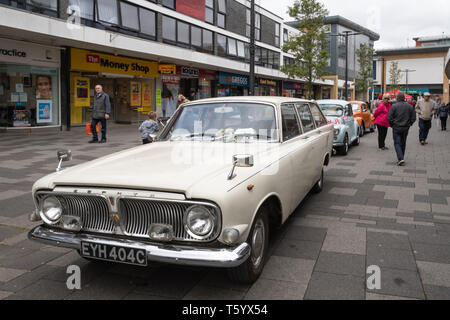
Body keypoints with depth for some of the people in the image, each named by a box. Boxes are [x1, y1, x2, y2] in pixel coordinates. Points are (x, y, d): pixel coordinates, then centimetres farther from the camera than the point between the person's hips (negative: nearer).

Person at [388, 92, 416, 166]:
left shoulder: (394, 106, -10)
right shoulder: (409, 106, 2)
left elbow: (389, 118, -12)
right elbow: (413, 118, 4)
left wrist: (392, 125, 3)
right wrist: (409, 124, 16)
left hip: (396, 128, -4)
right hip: (405, 128, 4)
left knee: (397, 143, -2)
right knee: (403, 143, 15)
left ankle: (401, 159, -17)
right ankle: (401, 158, 24)